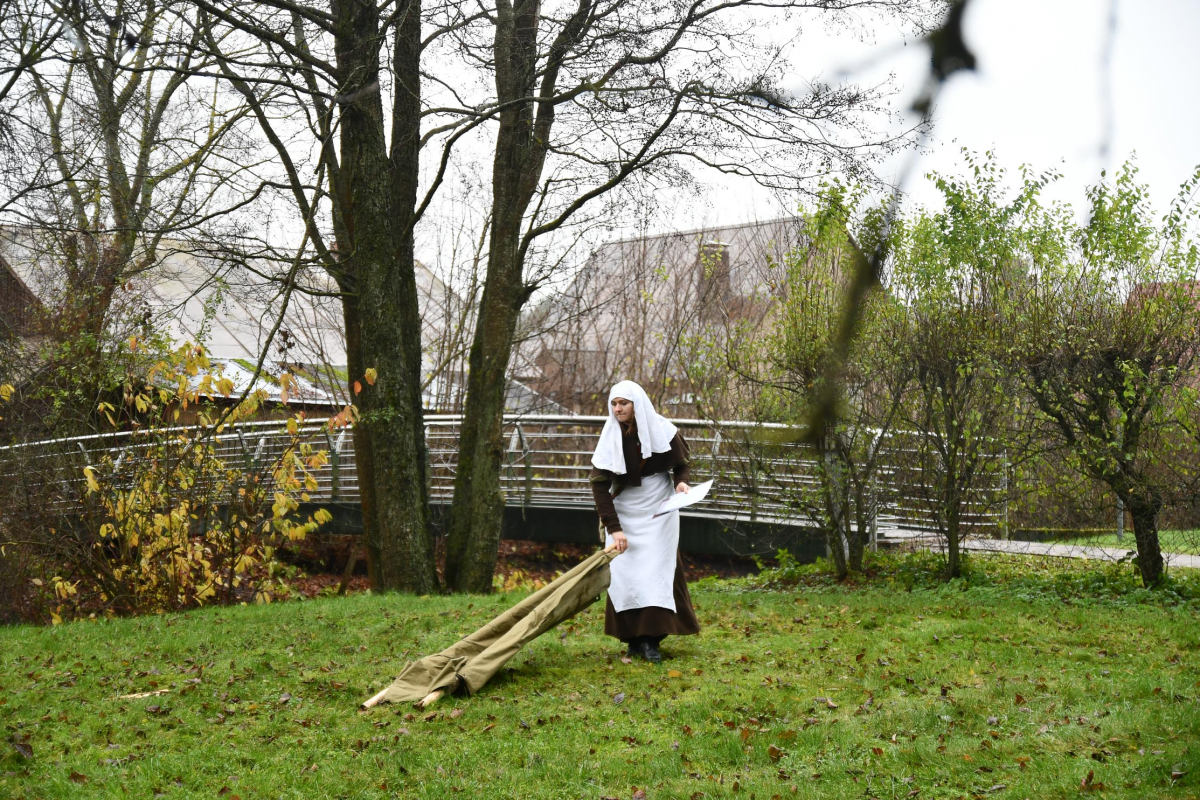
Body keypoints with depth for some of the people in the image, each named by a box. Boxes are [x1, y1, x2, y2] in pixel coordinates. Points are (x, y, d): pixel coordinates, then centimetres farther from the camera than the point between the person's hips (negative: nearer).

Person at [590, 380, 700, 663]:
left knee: (656, 570, -8)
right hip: (624, 511, 1)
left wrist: (681, 481, -21)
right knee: (624, 571, -3)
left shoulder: (662, 430, -14)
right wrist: (613, 528, -22)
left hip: (658, 510, -1)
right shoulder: (611, 437, -14)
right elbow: (599, 484, -15)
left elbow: (680, 463, 3)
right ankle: (632, 637, 5)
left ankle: (651, 638, -7)